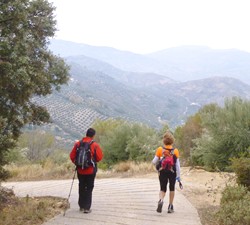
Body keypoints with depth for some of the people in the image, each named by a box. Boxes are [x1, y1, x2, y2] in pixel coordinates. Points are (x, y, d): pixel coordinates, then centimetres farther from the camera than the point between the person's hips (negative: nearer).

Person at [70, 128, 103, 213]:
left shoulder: (78, 144, -3)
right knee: (89, 189, 6)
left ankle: (81, 206, 26)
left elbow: (72, 156, -1)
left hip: (80, 170, 3)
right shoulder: (95, 145, -12)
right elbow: (99, 157, -10)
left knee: (81, 188, 18)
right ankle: (87, 208, 3)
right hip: (91, 170, -3)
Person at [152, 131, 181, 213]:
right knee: (172, 189, 18)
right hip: (172, 172, 0)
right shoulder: (175, 151, -6)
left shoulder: (160, 149, -6)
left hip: (162, 172, 0)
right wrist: (178, 176, 0)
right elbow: (177, 164, -5)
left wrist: (158, 163, 20)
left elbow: (154, 161, -4)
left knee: (163, 189, 8)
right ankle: (170, 207, 21)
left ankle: (161, 200, -24)